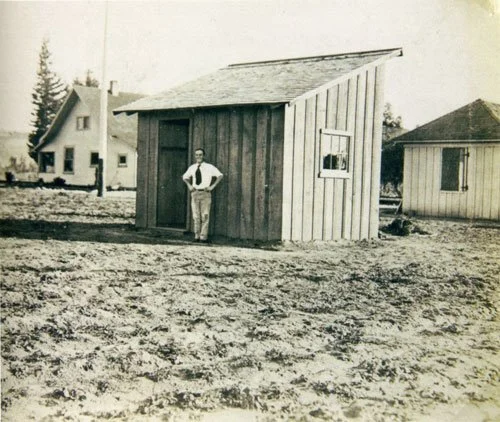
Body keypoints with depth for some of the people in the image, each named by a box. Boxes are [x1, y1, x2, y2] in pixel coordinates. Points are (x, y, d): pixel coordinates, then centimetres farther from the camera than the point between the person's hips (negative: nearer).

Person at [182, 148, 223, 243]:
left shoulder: (209, 167, -2)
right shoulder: (192, 168, 10)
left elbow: (220, 175, -6)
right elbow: (184, 177, 27)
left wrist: (212, 186, -9)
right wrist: (189, 185, 13)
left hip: (205, 193, -4)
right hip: (195, 193, 4)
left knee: (205, 215, -5)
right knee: (196, 216, 4)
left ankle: (203, 236, -3)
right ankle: (197, 236, 10)